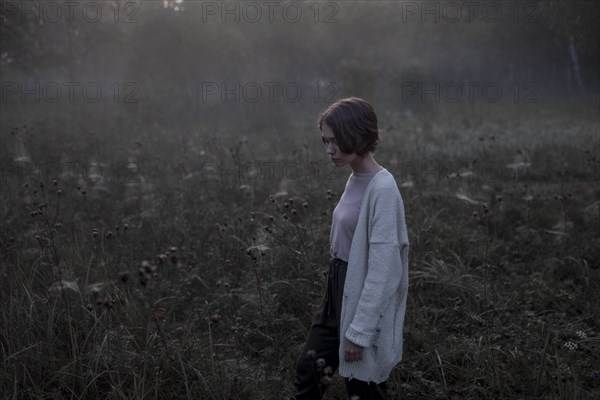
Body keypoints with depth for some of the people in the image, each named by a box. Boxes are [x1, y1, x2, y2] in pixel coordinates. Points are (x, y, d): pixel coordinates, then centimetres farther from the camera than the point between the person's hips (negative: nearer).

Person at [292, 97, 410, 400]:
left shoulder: (382, 189, -21)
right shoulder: (355, 180, 4)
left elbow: (381, 268, -22)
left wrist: (360, 330, -20)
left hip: (365, 302, -8)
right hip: (339, 294, 8)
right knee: (307, 373, 16)